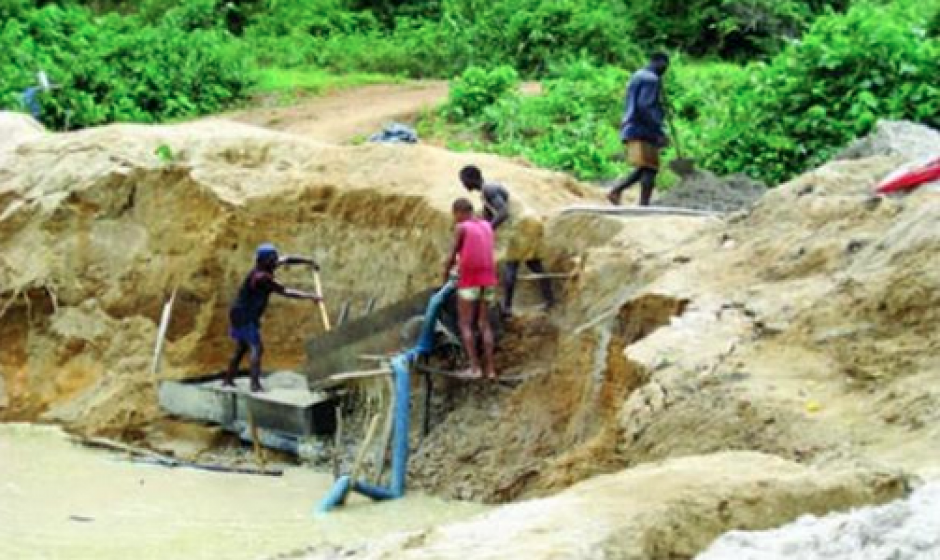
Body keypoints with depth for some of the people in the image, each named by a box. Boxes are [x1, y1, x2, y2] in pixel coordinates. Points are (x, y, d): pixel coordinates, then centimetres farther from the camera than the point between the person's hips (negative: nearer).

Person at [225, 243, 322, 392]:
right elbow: (285, 292, -27)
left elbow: (286, 260, 13)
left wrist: (308, 261, 9)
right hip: (244, 317, -10)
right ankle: (255, 384, -20)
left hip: (239, 315, 10)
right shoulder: (261, 277, -26)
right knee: (257, 348, -14)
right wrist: (310, 296, -25)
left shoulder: (264, 268, 1)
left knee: (241, 348, 20)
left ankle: (228, 380, 29)